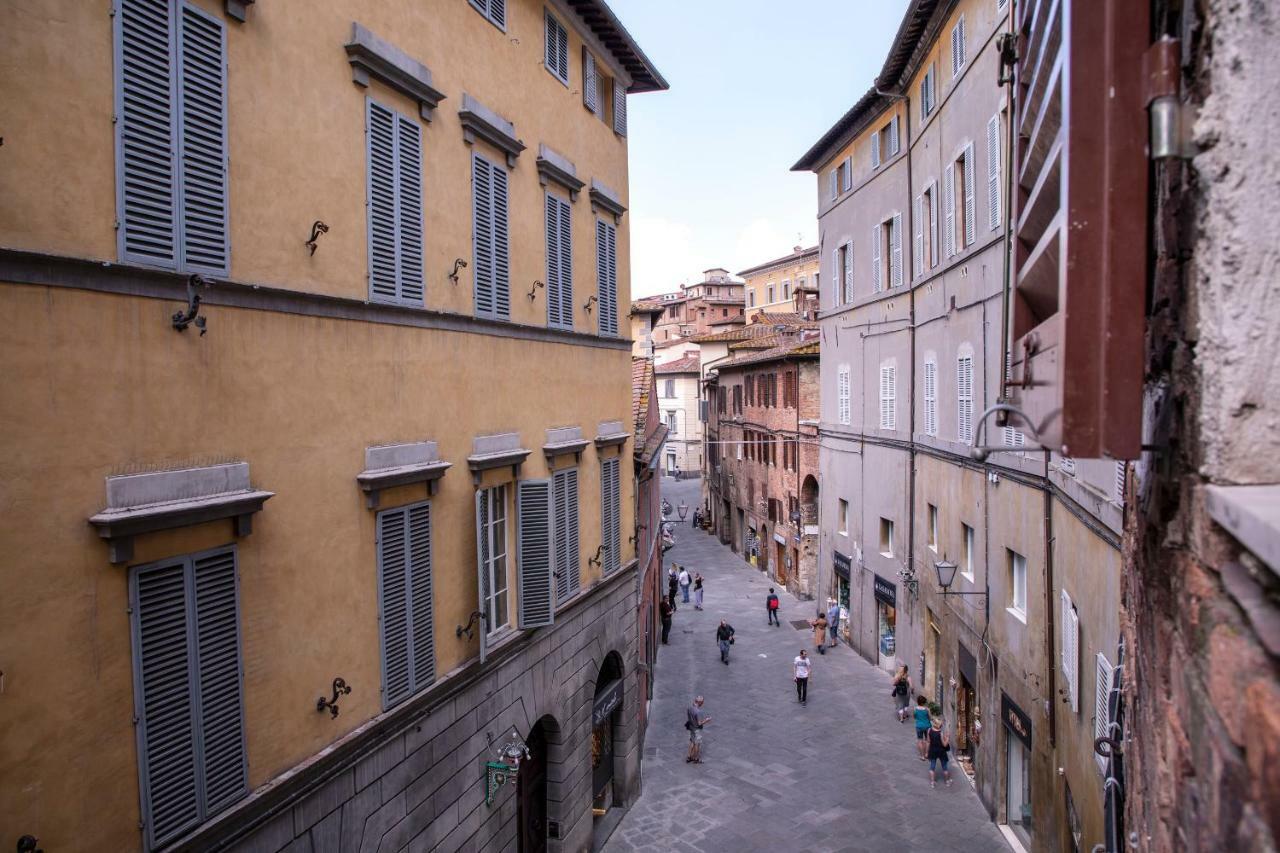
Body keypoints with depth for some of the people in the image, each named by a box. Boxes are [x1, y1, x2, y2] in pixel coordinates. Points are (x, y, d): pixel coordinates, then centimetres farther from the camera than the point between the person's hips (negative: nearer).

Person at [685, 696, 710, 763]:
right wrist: (707, 720, -11)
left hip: (691, 727, 8)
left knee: (692, 742, 22)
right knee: (697, 744, 11)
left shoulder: (690, 707, -8)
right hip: (697, 729, -8)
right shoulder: (698, 712, -33)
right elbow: (700, 723, -28)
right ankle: (696, 759, 26)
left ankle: (689, 757, 31)